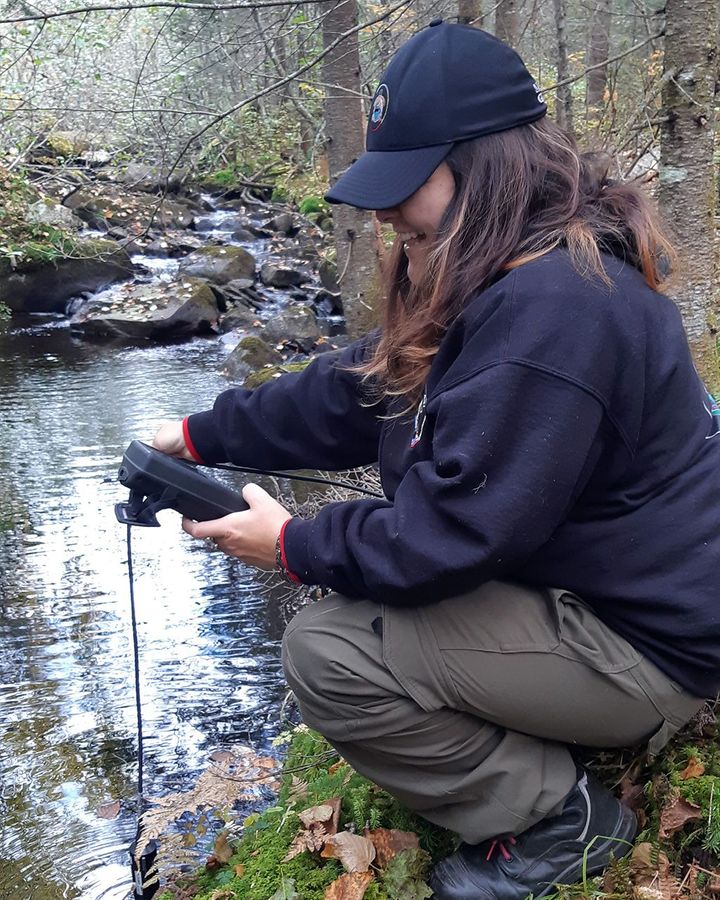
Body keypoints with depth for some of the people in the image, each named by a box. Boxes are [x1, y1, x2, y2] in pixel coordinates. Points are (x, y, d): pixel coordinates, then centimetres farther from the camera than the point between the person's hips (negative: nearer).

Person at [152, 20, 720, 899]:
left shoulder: (551, 311, -30)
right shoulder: (496, 279, 4)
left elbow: (457, 531, -28)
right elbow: (355, 393, 8)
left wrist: (295, 547, -14)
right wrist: (202, 435, 8)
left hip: (640, 639, -10)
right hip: (564, 572, 10)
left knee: (326, 654, -17)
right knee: (354, 566, 16)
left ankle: (558, 818, 0)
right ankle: (527, 743, 16)